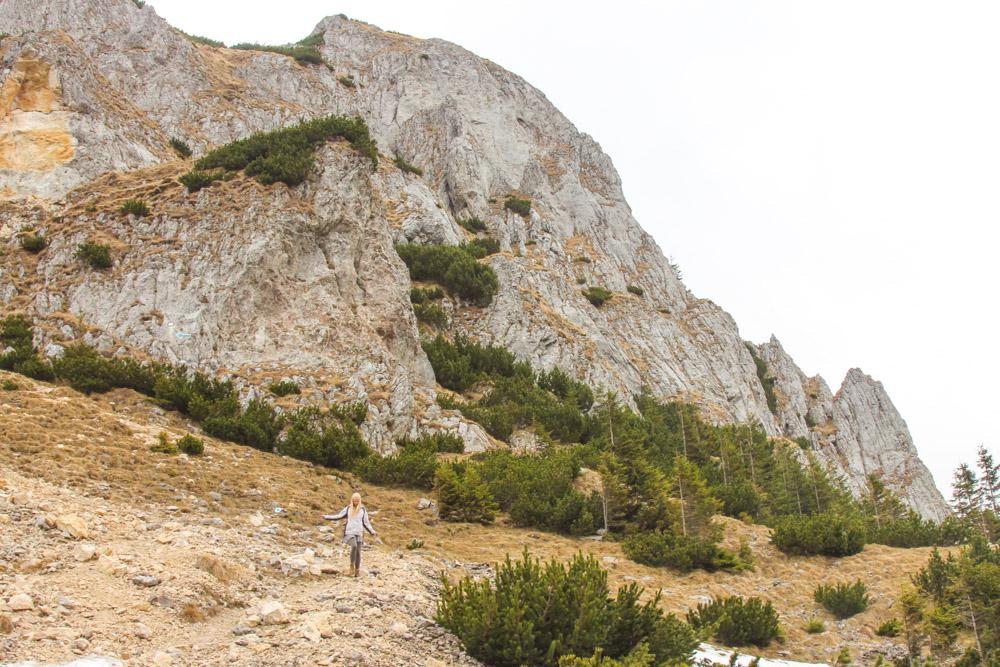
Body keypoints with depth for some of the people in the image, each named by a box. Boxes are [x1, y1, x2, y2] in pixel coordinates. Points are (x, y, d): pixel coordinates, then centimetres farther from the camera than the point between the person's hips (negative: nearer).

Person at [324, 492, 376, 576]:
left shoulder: (363, 510, 8)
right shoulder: (348, 509, 7)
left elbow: (366, 522, 11)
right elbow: (338, 516, 7)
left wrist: (372, 531, 5)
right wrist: (326, 517, 0)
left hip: (359, 533, 2)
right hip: (350, 532, -2)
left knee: (358, 551, -2)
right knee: (354, 546, -26)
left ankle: (357, 570, 8)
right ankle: (352, 565, -11)